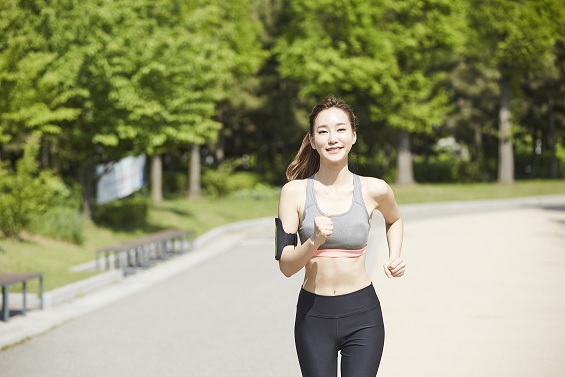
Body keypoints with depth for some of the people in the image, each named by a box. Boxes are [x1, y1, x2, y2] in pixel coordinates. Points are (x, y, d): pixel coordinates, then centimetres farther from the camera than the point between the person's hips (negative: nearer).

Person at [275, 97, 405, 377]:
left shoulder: (374, 190, -1)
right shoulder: (295, 192, -4)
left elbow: (394, 219, 23)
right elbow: (286, 266, -7)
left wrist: (394, 258, 7)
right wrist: (315, 241, -25)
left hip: (362, 316, 0)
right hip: (313, 315, 0)